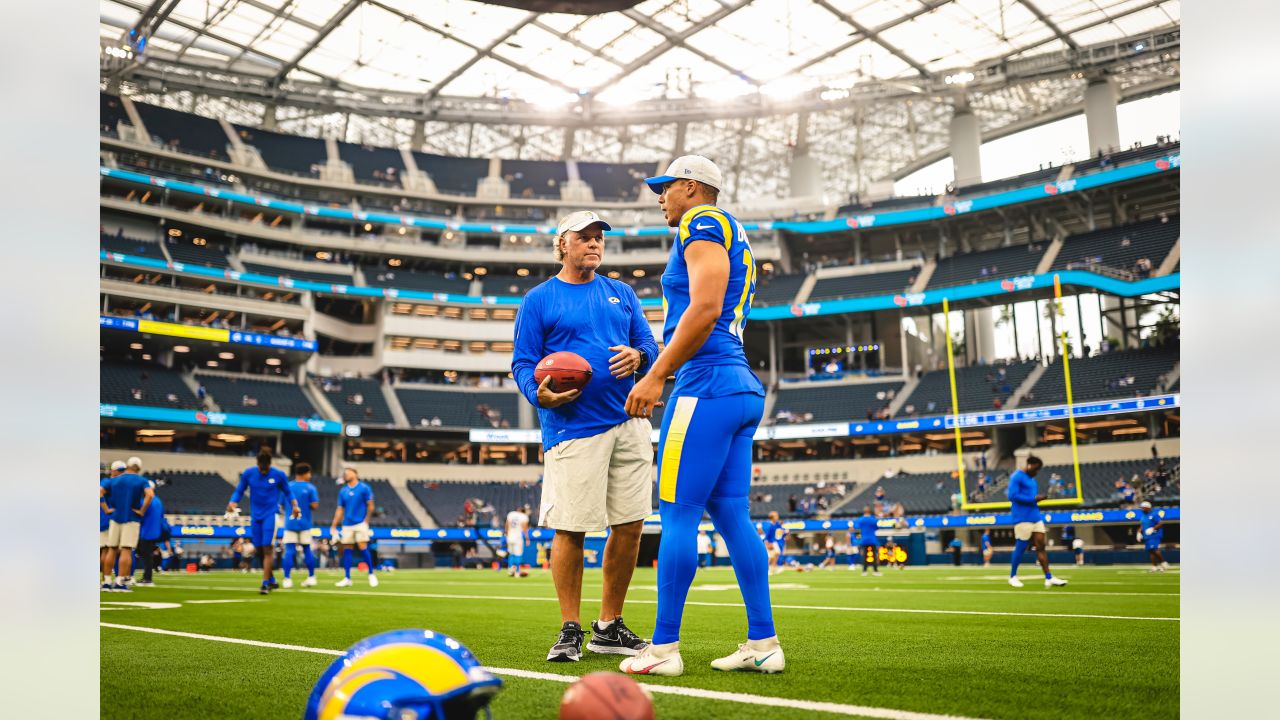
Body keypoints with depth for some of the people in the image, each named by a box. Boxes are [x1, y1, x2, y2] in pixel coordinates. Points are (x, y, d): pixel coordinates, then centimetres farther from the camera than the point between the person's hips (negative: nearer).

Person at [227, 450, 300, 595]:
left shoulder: (279, 474, -5)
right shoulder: (248, 473, -1)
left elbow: (287, 492, 7)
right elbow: (239, 491, 7)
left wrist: (294, 505, -9)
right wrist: (233, 502, -12)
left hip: (271, 515, -3)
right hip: (255, 516, 3)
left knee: (267, 549, -11)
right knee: (258, 550, 6)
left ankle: (265, 584, -6)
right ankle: (272, 580, 24)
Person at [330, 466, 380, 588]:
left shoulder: (364, 488, -2)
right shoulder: (343, 491, 11)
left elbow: (370, 506, -2)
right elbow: (340, 510, 12)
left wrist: (366, 520, -9)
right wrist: (334, 527, 8)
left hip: (360, 523, -4)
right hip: (347, 525, 4)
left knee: (362, 547, -10)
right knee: (347, 550, 3)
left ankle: (371, 574, 5)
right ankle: (347, 578, 9)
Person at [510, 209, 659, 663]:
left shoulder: (621, 293, 18)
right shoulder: (538, 300, 5)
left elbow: (649, 345, 16)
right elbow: (523, 364, 1)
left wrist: (637, 355, -7)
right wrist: (541, 395, -20)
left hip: (629, 424, 5)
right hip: (573, 428, -5)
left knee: (630, 525, 5)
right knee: (570, 529, -7)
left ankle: (608, 628, 19)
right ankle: (570, 630, 11)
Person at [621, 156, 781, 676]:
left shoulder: (703, 224, -3)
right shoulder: (733, 240, 27)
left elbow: (705, 309, -18)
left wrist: (655, 377, -17)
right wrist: (657, 366, 24)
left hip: (708, 383, -10)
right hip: (742, 386, 10)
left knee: (677, 513, -6)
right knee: (731, 514, 9)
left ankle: (664, 648, 0)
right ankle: (763, 643, 11)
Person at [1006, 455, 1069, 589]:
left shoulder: (1031, 479, 19)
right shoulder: (1017, 477, -10)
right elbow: (1013, 496, -19)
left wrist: (1038, 499, 7)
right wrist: (1033, 499, -17)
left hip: (1035, 517, 9)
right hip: (1023, 518, -9)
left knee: (1041, 546, 2)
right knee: (1021, 547, -2)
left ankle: (1049, 578, 1)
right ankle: (1012, 576, 11)